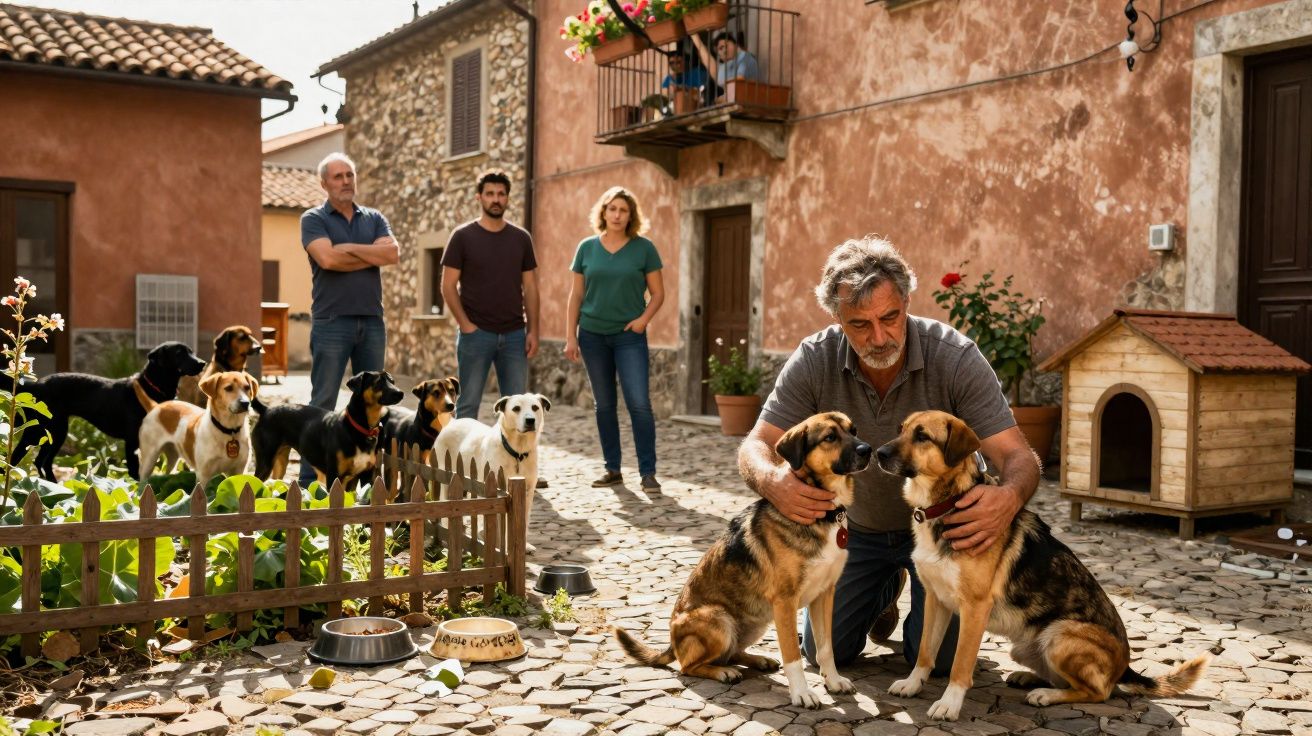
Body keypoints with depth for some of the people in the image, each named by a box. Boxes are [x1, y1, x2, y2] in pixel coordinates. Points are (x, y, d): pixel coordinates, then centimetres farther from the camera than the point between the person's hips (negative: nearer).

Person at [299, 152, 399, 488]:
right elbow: (327, 258, -16)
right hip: (332, 321, -4)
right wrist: (373, 255, -5)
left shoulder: (374, 218, 14)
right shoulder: (314, 219, 2)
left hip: (372, 321, 5)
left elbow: (393, 253, -5)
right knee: (323, 402, -3)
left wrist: (348, 248, -9)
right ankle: (309, 480, 1)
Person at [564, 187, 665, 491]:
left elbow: (658, 294, 3)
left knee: (639, 403, -11)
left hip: (629, 335, -2)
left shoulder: (644, 248, -1)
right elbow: (575, 296, 7)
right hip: (593, 335, 2)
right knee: (604, 404, 8)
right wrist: (570, 337, 1)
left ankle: (648, 472, -4)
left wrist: (644, 318, -14)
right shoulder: (587, 248, 4)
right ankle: (612, 469, 17)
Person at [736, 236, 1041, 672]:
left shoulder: (956, 357, -28)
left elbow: (1017, 456, -30)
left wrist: (1010, 496, -55)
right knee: (826, 652, 5)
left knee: (938, 659, -8)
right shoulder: (814, 361, -22)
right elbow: (756, 447, -22)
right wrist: (774, 482, -48)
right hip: (859, 527, 2)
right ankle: (888, 586, 35)